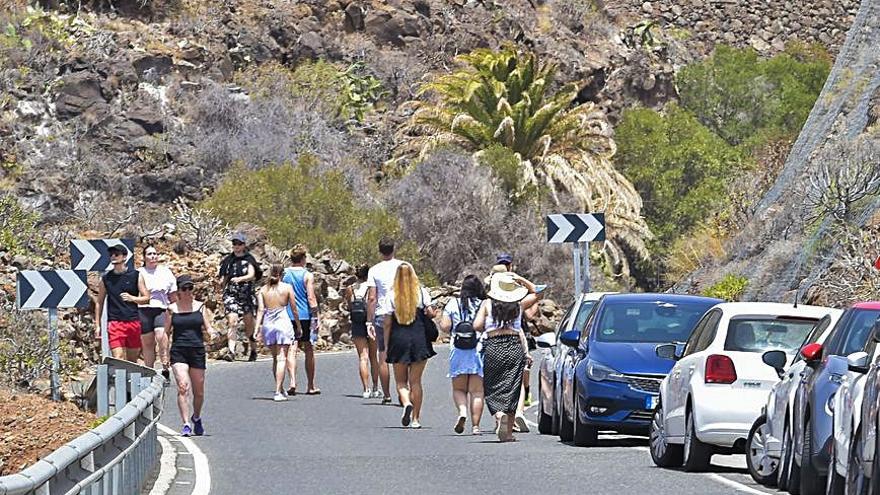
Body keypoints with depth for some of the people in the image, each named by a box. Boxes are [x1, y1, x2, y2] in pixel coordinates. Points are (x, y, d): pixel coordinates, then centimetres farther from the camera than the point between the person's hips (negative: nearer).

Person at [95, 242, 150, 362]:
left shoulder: (136, 275, 6)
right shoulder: (106, 278, 9)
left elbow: (146, 298, 7)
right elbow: (99, 303, 15)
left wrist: (132, 298, -13)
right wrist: (97, 325, 10)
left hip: (133, 321, 1)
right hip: (114, 323, -1)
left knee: (132, 360, 6)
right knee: (118, 359, -13)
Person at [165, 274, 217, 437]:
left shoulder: (200, 307, 8)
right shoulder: (172, 309, 5)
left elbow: (208, 328, 6)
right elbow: (166, 332, 8)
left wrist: (212, 333, -16)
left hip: (197, 351, 2)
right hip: (178, 352, -2)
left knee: (198, 391, 8)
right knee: (183, 387, -18)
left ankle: (196, 418, 36)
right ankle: (186, 424, -19)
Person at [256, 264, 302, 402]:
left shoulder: (263, 290, 5)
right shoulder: (287, 288, -1)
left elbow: (260, 310, -2)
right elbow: (294, 309, 1)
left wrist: (257, 327, -3)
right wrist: (299, 326, 11)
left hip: (268, 324, 3)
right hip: (283, 323, -3)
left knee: (275, 358, 17)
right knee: (282, 358, -3)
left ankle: (280, 389, 28)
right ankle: (278, 392, -13)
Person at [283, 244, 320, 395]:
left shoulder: (284, 274, 5)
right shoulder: (307, 275, -5)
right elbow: (311, 298, -10)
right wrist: (316, 318, -5)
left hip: (288, 316, 2)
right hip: (305, 315, -2)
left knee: (292, 350, -1)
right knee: (309, 350, 8)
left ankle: (293, 381, -20)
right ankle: (311, 387, 13)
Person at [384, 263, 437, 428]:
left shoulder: (392, 295, -1)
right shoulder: (421, 292, 0)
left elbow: (387, 323, -1)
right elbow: (430, 312, -7)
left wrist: (386, 346, 5)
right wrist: (430, 314, 18)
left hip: (399, 340, -1)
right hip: (419, 339, 1)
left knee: (401, 380, 10)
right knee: (416, 381, 7)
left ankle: (406, 403, -19)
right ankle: (416, 418, 5)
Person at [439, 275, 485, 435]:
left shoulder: (453, 304, 1)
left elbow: (445, 327, -5)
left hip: (458, 350, 0)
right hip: (479, 350, 0)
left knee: (459, 389, 12)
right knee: (477, 391, 4)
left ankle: (462, 411, -16)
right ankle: (475, 425, -2)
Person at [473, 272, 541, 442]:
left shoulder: (488, 304, 1)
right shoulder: (519, 305, 6)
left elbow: (477, 326, -7)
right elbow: (536, 293, 23)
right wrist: (521, 280, 14)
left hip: (493, 348, -1)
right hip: (515, 348, 1)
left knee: (493, 387, 8)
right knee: (511, 389, 2)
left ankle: (499, 413, -22)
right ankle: (508, 432, -3)